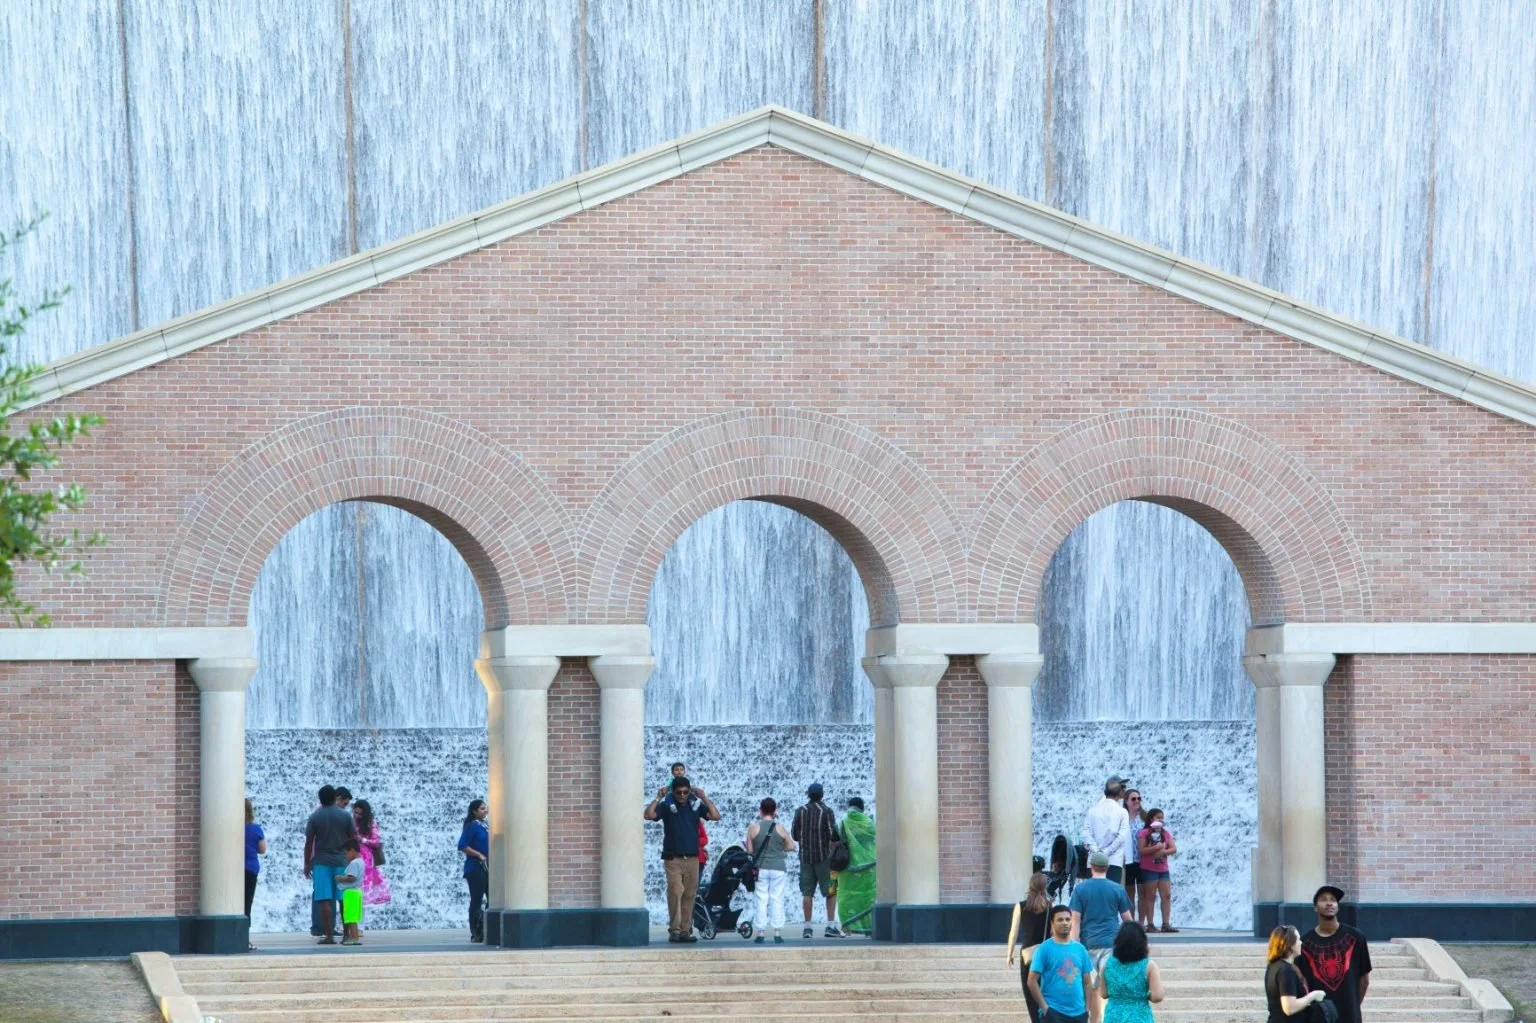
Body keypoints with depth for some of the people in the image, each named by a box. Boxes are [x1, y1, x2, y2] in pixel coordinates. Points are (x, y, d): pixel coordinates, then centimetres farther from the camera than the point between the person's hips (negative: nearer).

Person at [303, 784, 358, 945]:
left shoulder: (314, 817, -2)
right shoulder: (345, 816, 1)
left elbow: (308, 842, 0)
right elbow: (353, 839, 4)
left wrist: (307, 863, 8)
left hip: (321, 862, -2)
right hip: (342, 861, 2)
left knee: (325, 900, -4)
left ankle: (329, 935, -9)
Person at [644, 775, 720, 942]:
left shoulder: (695, 804, 7)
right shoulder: (667, 805, -1)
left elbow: (715, 816, -1)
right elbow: (649, 815, -16)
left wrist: (704, 798, -6)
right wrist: (658, 798, -17)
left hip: (692, 858, 3)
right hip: (673, 858, -3)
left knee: (689, 895, 5)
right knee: (675, 893, -12)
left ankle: (685, 930, 10)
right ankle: (674, 930, -10)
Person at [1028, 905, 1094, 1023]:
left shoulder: (1080, 949, 10)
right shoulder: (1044, 949, -4)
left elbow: (1086, 982, 15)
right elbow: (1032, 981, -7)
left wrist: (1087, 1008, 6)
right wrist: (1044, 1007, -12)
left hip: (1078, 1013, 5)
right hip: (1053, 1013, -5)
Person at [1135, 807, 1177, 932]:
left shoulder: (1165, 833, 10)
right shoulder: (1144, 833, -4)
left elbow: (1174, 849, 3)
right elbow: (1141, 850, -14)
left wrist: (1163, 852, -15)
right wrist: (1156, 848, -21)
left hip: (1163, 869, 5)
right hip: (1149, 869, -5)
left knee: (1167, 895, 0)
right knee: (1150, 896, -3)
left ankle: (1166, 924, 1)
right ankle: (1150, 924, 0)